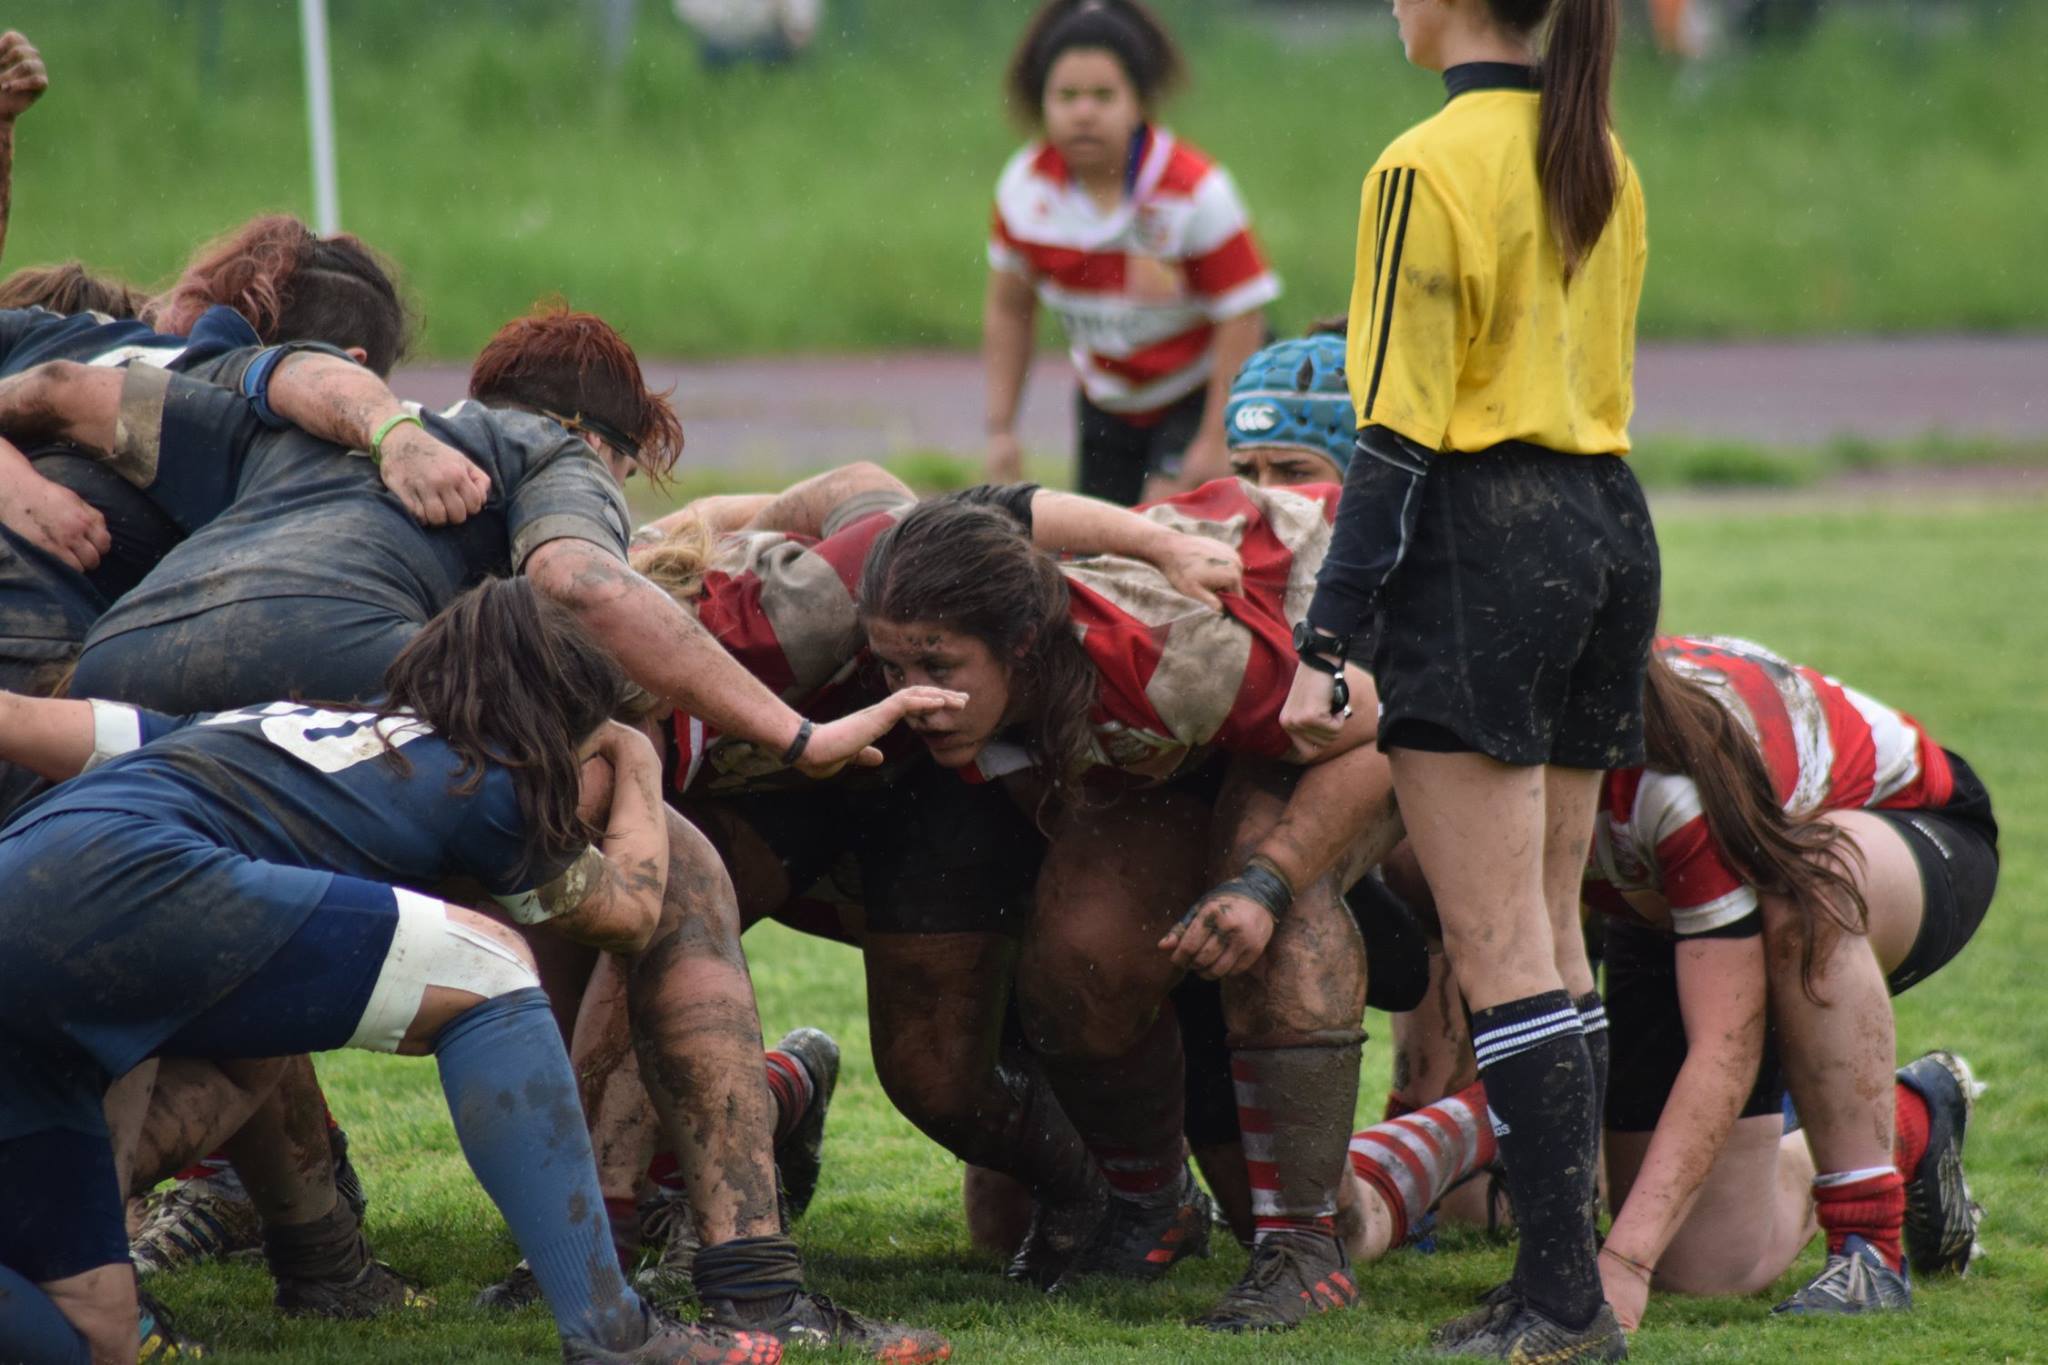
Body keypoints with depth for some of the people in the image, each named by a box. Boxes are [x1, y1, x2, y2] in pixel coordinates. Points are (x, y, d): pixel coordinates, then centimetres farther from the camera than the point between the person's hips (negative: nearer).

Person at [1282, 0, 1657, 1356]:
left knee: (1501, 948, -8)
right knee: (1553, 933, 12)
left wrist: (1326, 645, -12)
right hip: (1610, 529, 8)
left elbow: (1405, 432, -14)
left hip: (1481, 545, -8)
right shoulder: (1602, 164, 13)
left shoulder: (1431, 165, -11)